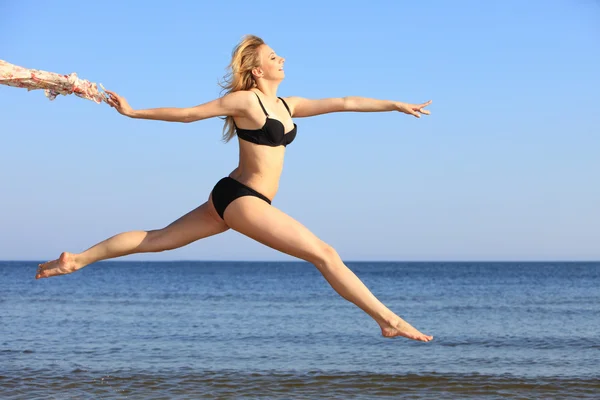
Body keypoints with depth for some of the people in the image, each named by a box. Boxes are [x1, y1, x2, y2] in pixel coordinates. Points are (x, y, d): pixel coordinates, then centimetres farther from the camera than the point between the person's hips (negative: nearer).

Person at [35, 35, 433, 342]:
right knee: (325, 254, -10)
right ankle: (389, 320, -9)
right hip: (241, 198, -9)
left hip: (234, 198, 9)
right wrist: (133, 112, 0)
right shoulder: (245, 100, -9)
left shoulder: (288, 105, 13)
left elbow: (344, 102, 11)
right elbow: (187, 113, -4)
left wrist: (395, 104, 9)